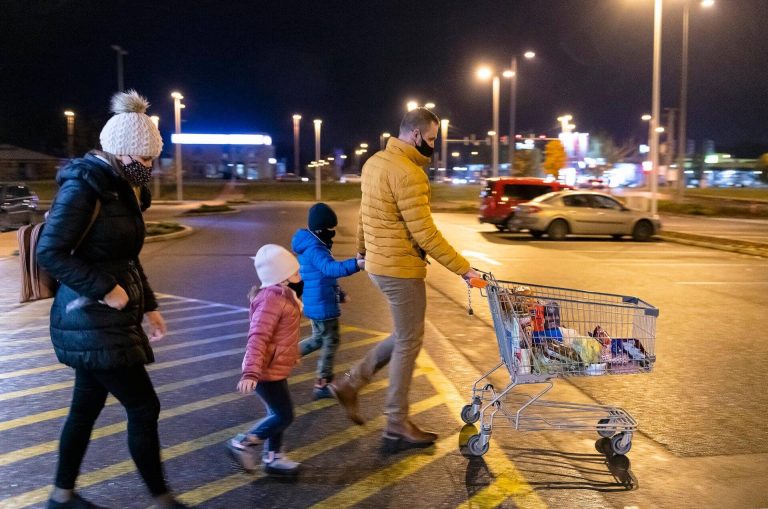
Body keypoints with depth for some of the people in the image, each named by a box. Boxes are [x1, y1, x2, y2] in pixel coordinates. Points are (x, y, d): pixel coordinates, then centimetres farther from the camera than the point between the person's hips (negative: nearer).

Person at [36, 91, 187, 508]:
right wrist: (104, 289, -21)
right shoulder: (83, 186, -17)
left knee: (87, 406, 18)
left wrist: (148, 305, 15)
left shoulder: (123, 188, 10)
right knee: (144, 407, -2)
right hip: (91, 322, -9)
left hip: (101, 320, 9)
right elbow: (50, 252, -20)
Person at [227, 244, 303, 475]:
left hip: (275, 368, 10)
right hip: (267, 370, -10)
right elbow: (257, 337, -31)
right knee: (284, 415, -2)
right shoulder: (271, 299, -24)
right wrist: (250, 372, -36)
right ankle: (244, 443, 9)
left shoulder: (283, 295, 9)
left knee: (278, 413, 17)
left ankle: (273, 456, 30)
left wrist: (292, 354, 34)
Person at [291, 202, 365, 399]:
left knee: (319, 338, 24)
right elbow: (331, 268, -41)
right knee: (331, 342, 2)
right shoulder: (315, 250, -22)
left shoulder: (312, 246, 12)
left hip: (316, 303, 10)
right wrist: (356, 264, -54)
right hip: (322, 305, -10)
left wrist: (338, 291, 25)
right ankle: (322, 385, 11)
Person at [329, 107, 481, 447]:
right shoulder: (408, 174, -21)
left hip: (379, 263, 9)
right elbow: (425, 234, -23)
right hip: (401, 269, -9)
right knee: (409, 342, 4)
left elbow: (363, 215, 17)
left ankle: (350, 383, 22)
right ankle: (397, 424, 17)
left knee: (405, 335, 20)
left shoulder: (375, 162, 8)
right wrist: (463, 269, -18)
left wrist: (362, 251, 30)